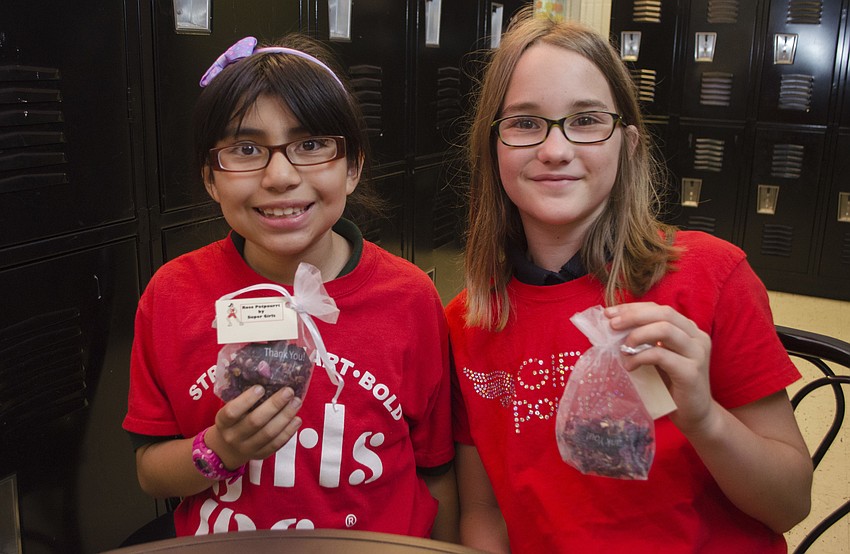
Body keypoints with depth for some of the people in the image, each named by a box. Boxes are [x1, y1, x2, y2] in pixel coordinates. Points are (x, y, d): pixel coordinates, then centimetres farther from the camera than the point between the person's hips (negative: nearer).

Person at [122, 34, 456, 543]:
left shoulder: (409, 299, -17)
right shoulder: (172, 294, -14)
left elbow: (435, 473, -6)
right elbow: (149, 474, -7)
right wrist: (217, 451, -23)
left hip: (382, 543, 0)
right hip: (218, 542, 1)